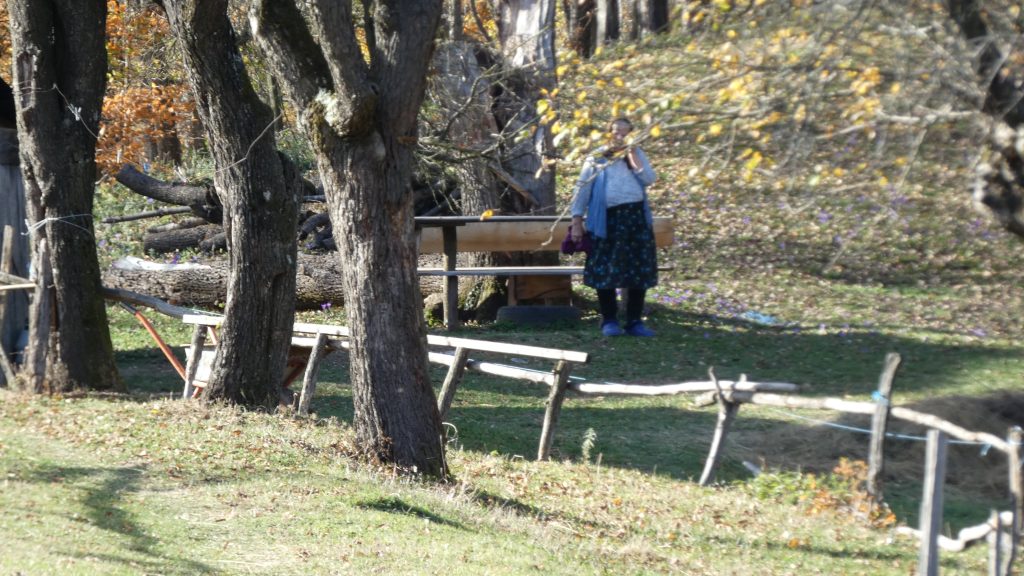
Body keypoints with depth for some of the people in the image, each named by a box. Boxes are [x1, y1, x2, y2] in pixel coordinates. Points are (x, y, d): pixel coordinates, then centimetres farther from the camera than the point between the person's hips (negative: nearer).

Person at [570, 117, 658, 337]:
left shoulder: (637, 154, 14)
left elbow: (649, 179, -1)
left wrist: (633, 157, -6)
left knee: (638, 270, 1)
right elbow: (582, 189, 3)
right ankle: (609, 321, 7)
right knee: (605, 270, -3)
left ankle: (634, 321, 9)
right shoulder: (597, 158, 6)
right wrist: (577, 221, -4)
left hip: (636, 218, 2)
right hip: (607, 219, -2)